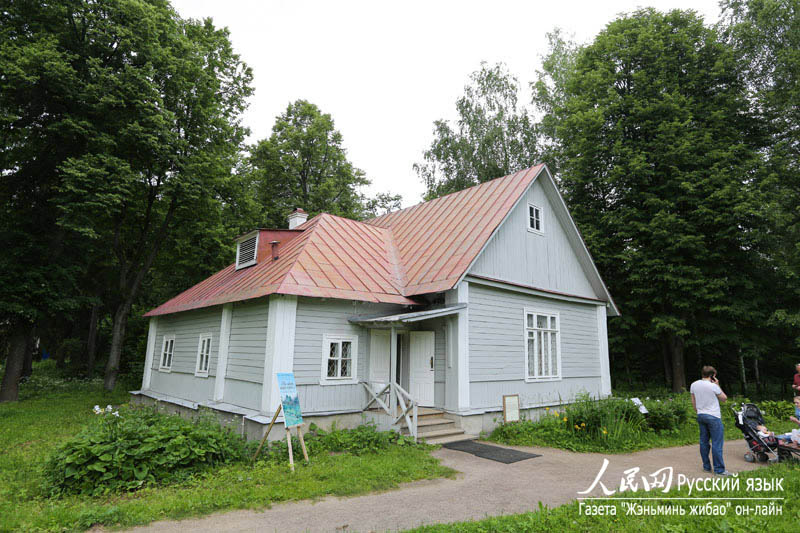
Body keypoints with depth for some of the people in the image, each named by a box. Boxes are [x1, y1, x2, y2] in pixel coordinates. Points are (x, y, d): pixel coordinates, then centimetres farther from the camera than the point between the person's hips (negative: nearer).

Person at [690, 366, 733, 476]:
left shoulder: (694, 385, 4)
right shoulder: (713, 386, -14)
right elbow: (724, 399, 0)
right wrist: (717, 385, 0)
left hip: (700, 416, 6)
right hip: (713, 417, -6)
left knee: (704, 441, 11)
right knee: (717, 444, -2)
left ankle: (706, 466, 17)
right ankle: (719, 469, 0)